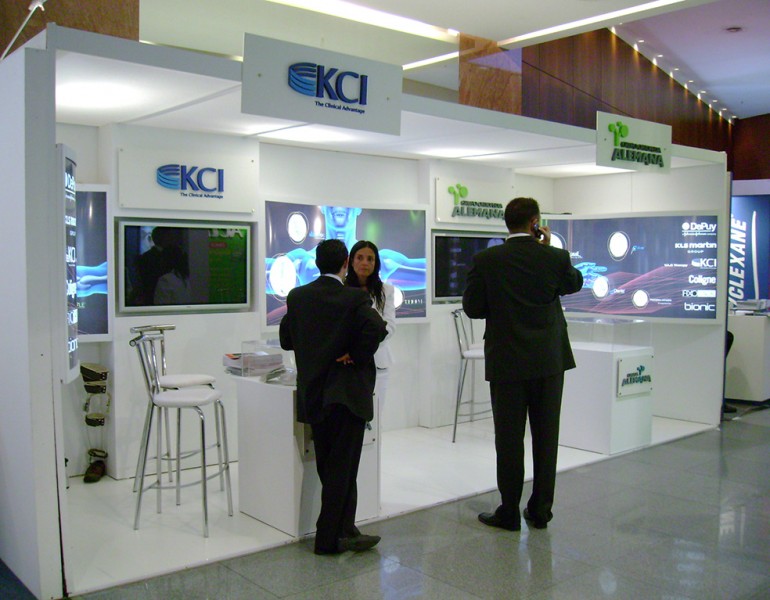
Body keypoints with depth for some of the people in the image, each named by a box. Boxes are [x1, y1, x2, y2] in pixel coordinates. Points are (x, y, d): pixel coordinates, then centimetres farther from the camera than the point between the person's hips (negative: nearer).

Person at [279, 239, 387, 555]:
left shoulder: (297, 297, 4)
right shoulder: (355, 298, -11)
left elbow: (285, 339, 10)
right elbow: (376, 328, -27)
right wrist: (357, 357, -13)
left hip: (312, 394, 5)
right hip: (347, 392, -5)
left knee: (329, 467, 15)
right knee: (342, 467, 3)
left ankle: (343, 528, 22)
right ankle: (330, 537, 8)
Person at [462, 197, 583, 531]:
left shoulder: (486, 260, -8)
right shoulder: (555, 258, -4)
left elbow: (472, 307, -3)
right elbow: (575, 282, 16)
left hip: (506, 361, -2)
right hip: (549, 359, 2)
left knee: (509, 438, 6)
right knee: (546, 437, 12)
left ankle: (509, 513, 13)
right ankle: (540, 511, 20)